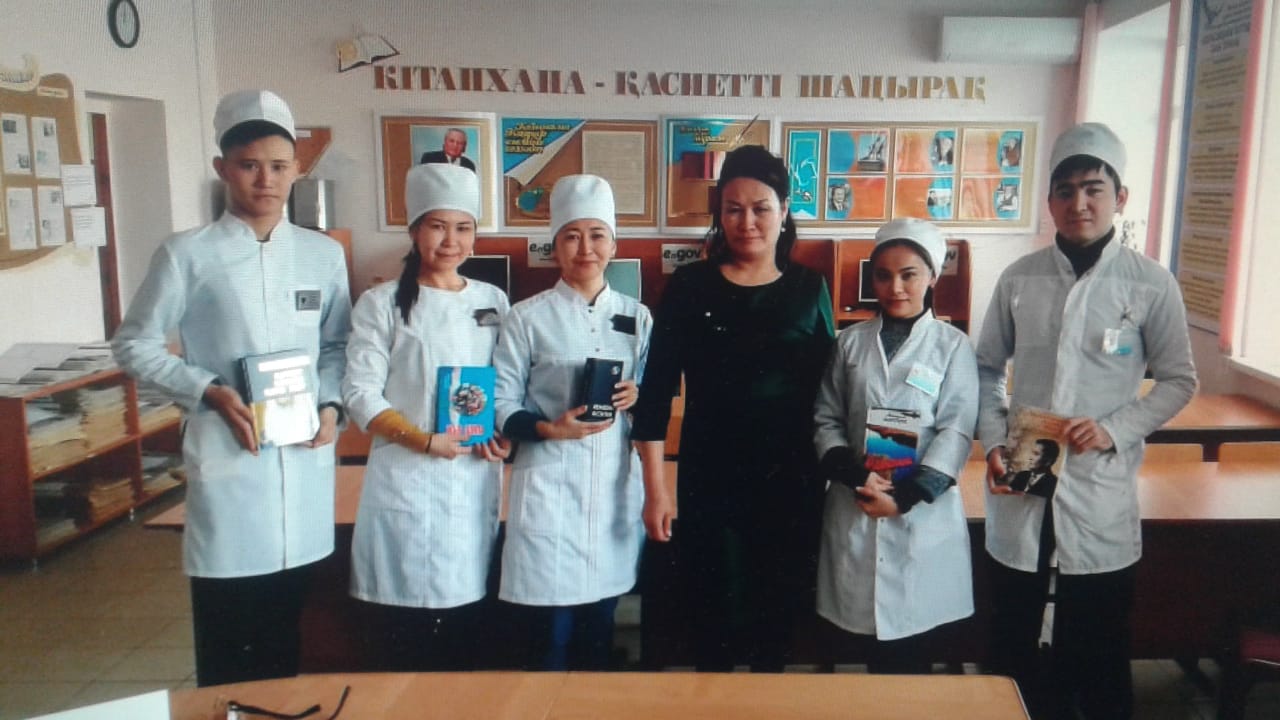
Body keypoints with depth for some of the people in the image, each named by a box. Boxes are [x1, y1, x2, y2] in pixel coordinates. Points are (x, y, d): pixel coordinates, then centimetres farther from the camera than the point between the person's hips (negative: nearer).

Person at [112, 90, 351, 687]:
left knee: (292, 635, 15)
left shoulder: (324, 254, 6)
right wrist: (209, 392, -12)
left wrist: (332, 403, -4)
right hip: (228, 459, -3)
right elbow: (134, 344, 2)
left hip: (306, 457, 3)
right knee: (228, 648, 5)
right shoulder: (187, 255, -3)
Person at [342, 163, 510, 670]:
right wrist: (425, 440, -19)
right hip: (406, 480, -3)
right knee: (406, 643, 3)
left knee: (467, 640, 11)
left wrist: (504, 434, -5)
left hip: (476, 481, 4)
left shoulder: (493, 302, 9)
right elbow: (360, 393, -8)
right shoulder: (382, 304, -3)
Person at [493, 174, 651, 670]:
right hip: (549, 489, -3)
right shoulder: (527, 318, -3)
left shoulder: (637, 317, 8)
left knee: (598, 634, 14)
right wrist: (549, 428, -19)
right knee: (549, 638, 1)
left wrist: (636, 399, -8)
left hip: (615, 488, 3)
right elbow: (501, 407, -3)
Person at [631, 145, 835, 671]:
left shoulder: (809, 288, 2)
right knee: (714, 609, 6)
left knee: (779, 607, 12)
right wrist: (655, 487, -6)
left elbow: (828, 390, 7)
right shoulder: (690, 286, -3)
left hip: (791, 477, 2)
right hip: (709, 475, -1)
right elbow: (656, 389, -3)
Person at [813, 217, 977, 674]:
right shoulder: (851, 342, 7)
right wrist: (854, 474, -10)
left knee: (910, 643, 3)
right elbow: (826, 418, 6)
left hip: (922, 512, -2)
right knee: (876, 635, 7)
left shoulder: (953, 346, 1)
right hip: (855, 507, 2)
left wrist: (906, 496, -13)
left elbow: (956, 431, -5)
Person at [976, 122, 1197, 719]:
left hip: (1101, 490, -2)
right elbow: (987, 367, 8)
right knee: (1012, 638, 16)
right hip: (1019, 486, 2)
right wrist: (992, 442, -5)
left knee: (1097, 646, 12)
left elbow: (1179, 380, 2)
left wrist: (1115, 429, -13)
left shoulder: (1151, 284, -6)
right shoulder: (1019, 279, 0)